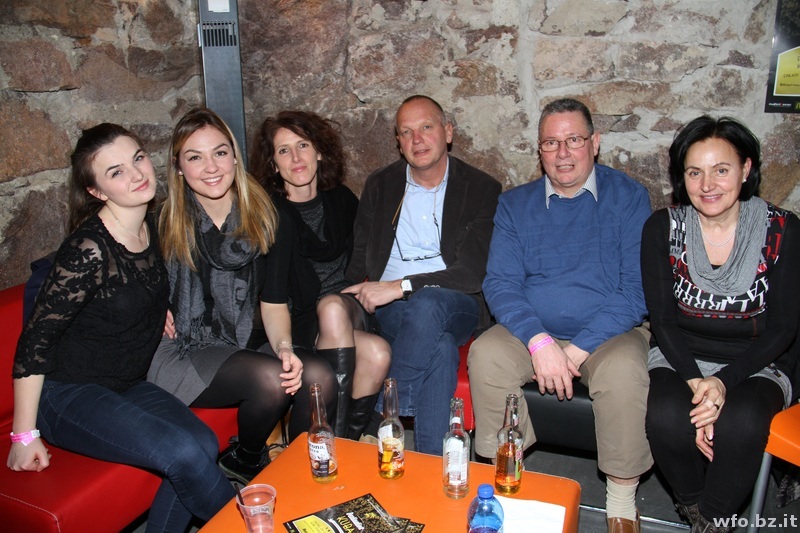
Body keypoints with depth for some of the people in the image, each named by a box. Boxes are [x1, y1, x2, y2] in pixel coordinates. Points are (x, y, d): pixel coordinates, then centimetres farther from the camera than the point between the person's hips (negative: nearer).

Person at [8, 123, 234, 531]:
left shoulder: (150, 226, 0)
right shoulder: (88, 249, -23)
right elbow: (34, 342, -19)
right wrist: (24, 436, -14)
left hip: (127, 386, 7)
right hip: (66, 396, -7)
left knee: (204, 443, -17)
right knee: (184, 452, -24)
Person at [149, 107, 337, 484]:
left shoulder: (260, 213, 2)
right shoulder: (166, 223, -7)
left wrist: (283, 347, -12)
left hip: (249, 344, 4)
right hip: (186, 352, -3)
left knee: (319, 378, -24)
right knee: (271, 379, -30)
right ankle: (244, 462, 3)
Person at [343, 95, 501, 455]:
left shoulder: (482, 189, 3)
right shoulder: (380, 186, 14)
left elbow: (475, 272, -9)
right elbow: (358, 262, 13)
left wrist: (402, 286, -18)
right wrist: (370, 294, -10)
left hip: (455, 307, -1)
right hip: (387, 309, 2)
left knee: (427, 304, -38)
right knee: (440, 350, -32)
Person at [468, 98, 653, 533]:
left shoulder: (628, 197, 0)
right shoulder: (515, 204, 7)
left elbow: (637, 288, -8)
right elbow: (500, 283, -3)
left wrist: (578, 349, -18)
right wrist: (539, 341, -20)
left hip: (608, 333, -1)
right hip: (532, 332, 2)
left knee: (624, 371, -32)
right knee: (485, 355, -26)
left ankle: (622, 498, -7)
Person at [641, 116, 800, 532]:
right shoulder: (663, 228, -3)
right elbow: (663, 319, -3)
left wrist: (723, 381, -19)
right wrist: (694, 381, -18)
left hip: (756, 365, 0)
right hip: (679, 358, 1)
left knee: (740, 423, -32)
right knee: (666, 417, -30)